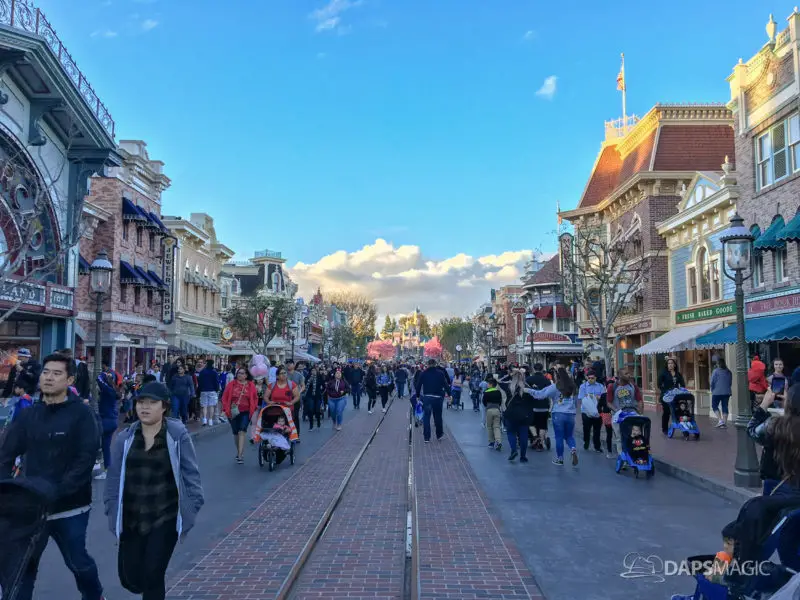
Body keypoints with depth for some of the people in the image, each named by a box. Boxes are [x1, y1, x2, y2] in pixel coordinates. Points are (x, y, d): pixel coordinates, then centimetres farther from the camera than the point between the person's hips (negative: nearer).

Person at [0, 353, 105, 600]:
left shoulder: (81, 413, -10)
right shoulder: (29, 414, 4)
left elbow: (86, 459, -17)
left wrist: (58, 491, -24)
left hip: (69, 505, -3)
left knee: (77, 561, 12)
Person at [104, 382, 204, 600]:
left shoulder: (177, 435, -9)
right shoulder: (125, 438, 0)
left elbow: (190, 473, -4)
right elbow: (114, 477, 7)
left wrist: (192, 506, -6)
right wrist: (112, 511, 5)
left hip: (165, 518, -3)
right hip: (131, 520, 4)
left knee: (152, 577, -5)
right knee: (130, 579, 10)